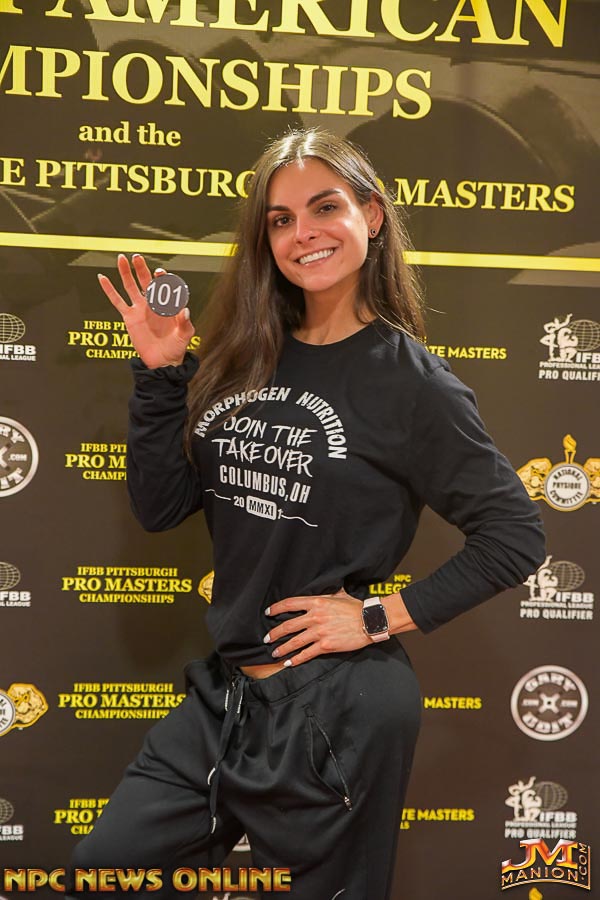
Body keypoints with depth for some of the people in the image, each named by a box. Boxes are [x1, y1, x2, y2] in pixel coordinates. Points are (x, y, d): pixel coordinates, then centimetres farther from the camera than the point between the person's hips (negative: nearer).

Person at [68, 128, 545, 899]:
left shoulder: (409, 378, -11)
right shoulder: (244, 358, 4)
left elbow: (515, 535, -10)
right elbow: (159, 507, 3)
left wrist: (379, 618, -14)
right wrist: (158, 372, -6)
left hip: (341, 706, -5)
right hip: (225, 692, 6)